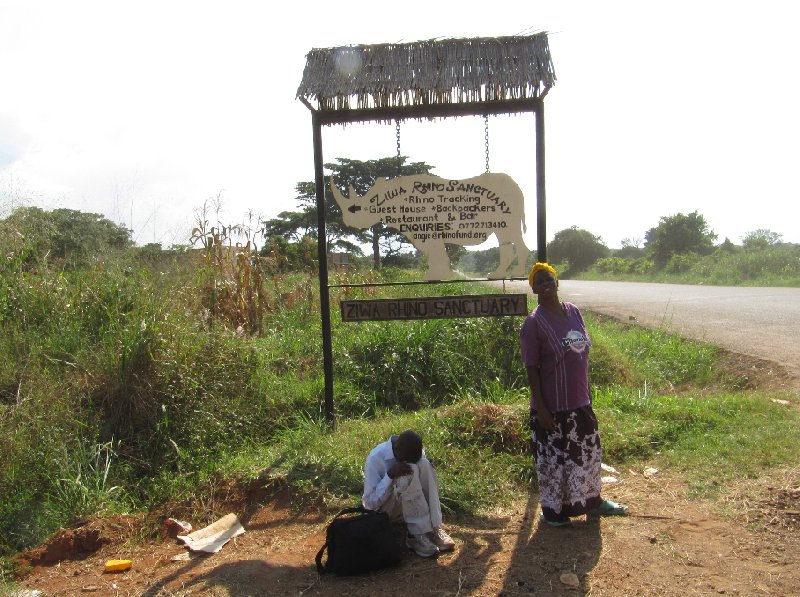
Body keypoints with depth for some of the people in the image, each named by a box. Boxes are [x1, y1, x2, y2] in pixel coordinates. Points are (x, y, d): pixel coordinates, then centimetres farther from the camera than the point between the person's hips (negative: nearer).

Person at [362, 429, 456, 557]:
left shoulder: (415, 453, -8)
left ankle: (434, 528, -21)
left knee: (424, 465, -24)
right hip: (381, 509, -5)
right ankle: (418, 535, -28)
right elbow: (370, 503, -23)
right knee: (408, 474, -34)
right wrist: (390, 475, -34)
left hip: (407, 506, 5)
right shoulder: (376, 458, -23)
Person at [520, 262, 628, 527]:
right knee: (553, 459, 8)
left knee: (589, 451, 21)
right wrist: (541, 408, -16)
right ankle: (552, 509, 29)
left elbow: (583, 353, 12)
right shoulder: (533, 323, -16)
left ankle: (592, 500, 43)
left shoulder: (573, 311, 3)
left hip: (580, 402, 7)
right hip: (553, 407, -6)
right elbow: (532, 369, -15)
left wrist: (587, 392, 13)